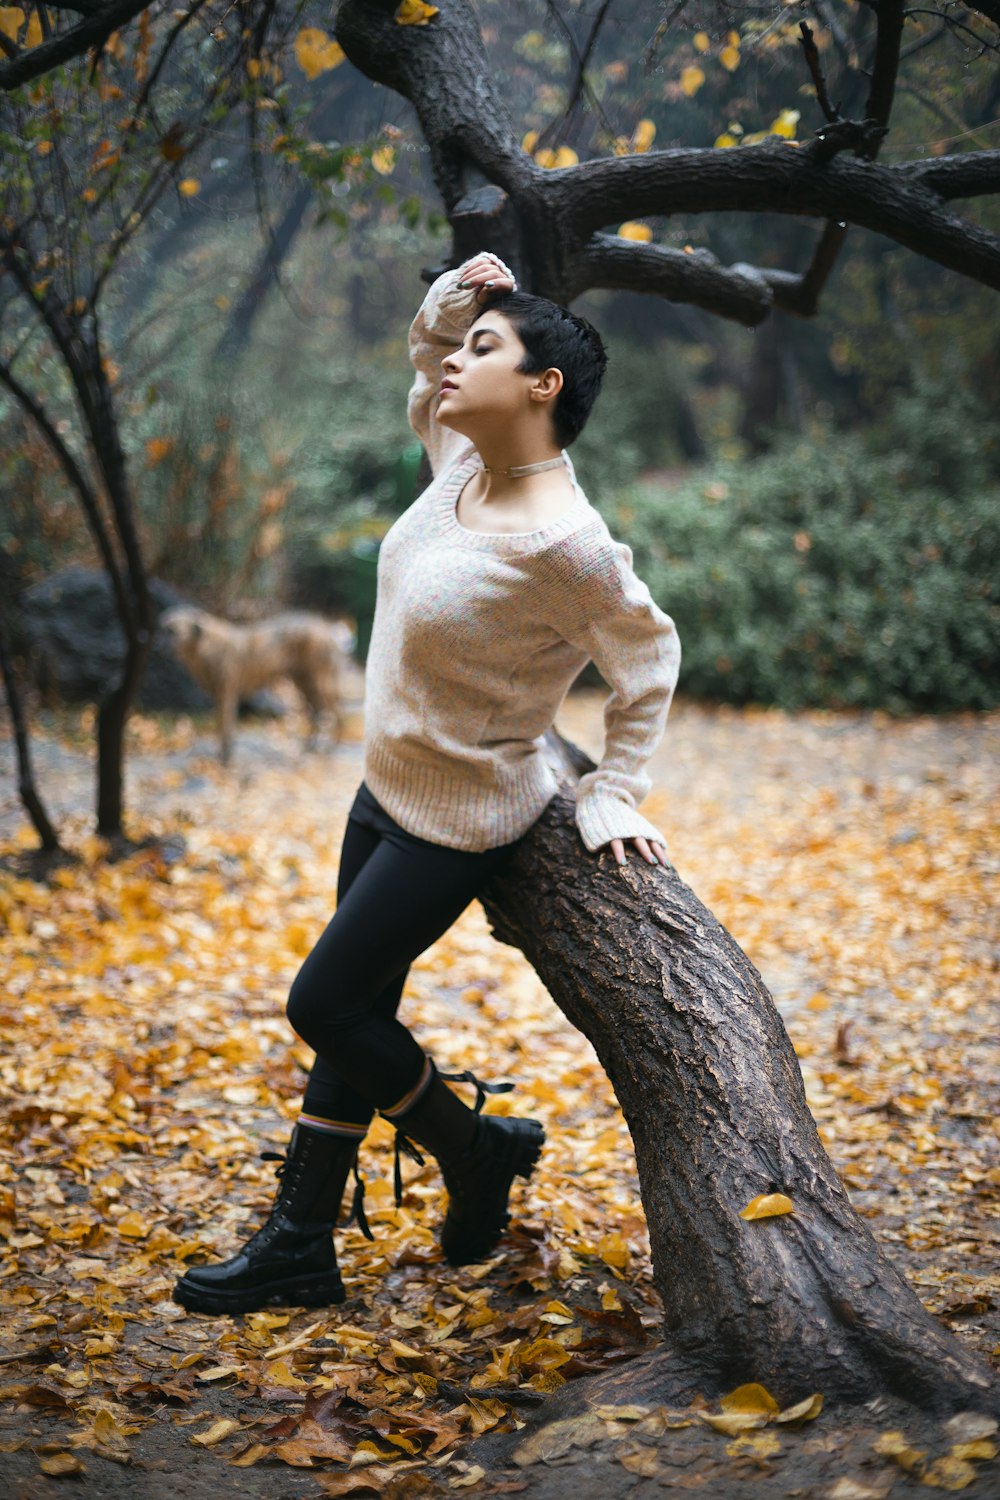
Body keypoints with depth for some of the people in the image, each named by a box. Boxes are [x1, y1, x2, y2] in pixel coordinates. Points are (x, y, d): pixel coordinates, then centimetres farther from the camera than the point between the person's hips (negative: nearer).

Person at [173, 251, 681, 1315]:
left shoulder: (561, 542, -27)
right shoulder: (462, 460, -4)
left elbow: (647, 660, -14)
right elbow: (427, 380, 18)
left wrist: (612, 797, -9)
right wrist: (441, 309, -2)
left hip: (462, 818, -9)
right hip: (389, 788, 9)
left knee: (324, 1005, -3)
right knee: (352, 1008, 12)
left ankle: (477, 1151, 20)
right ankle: (299, 1248, 23)